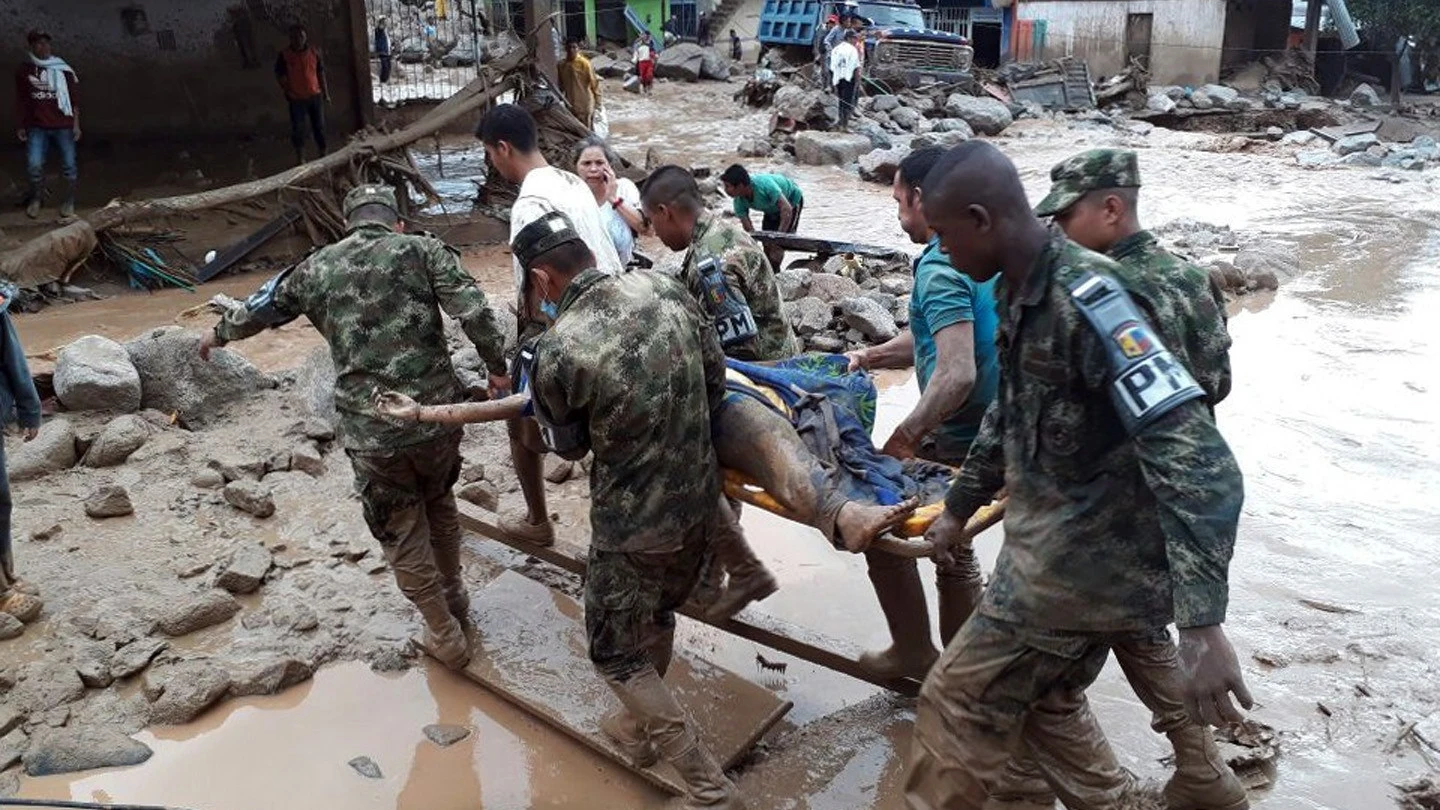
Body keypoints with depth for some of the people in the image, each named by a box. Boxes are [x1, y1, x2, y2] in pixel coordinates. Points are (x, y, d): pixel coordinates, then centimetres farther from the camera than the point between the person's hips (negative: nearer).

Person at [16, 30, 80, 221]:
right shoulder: (24, 70, 5)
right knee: (33, 166, -9)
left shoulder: (62, 69, 3)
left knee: (69, 165, -1)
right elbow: (21, 100, 11)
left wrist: (76, 124, 0)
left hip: (63, 126, 0)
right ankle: (36, 198, 13)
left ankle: (68, 201, 15)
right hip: (37, 127, 0)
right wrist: (21, 126, 9)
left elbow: (73, 98, 5)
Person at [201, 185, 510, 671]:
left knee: (403, 535, 16)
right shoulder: (423, 250, 1)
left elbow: (261, 309, 25)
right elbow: (474, 311, -13)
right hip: (438, 414, 1)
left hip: (369, 432, -1)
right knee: (439, 502, 28)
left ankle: (446, 638, 25)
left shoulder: (316, 268, 8)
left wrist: (219, 335, 43)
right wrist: (497, 367, -3)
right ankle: (454, 594, 44)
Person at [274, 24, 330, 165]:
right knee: (298, 128, 0)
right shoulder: (284, 55, -5)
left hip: (315, 96, 2)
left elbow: (321, 74, 8)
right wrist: (287, 91, -13)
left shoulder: (314, 52, 2)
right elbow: (280, 75, 0)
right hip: (296, 99, -2)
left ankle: (324, 155, 22)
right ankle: (300, 159, 9)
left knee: (319, 126, 9)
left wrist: (326, 93, 7)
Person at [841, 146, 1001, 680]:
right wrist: (872, 357, 15)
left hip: (959, 439, -9)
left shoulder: (940, 270, -22)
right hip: (992, 432, 9)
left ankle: (914, 652, 18)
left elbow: (957, 375, -32)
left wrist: (906, 437, -24)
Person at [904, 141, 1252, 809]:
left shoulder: (1084, 300, -26)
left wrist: (1201, 624, -35)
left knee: (959, 703, 4)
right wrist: (958, 508, 29)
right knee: (1046, 699, 23)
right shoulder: (1023, 295, 4)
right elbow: (1008, 417, 21)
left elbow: (1198, 463, -31)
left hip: (1085, 564, -9)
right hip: (1066, 550, 9)